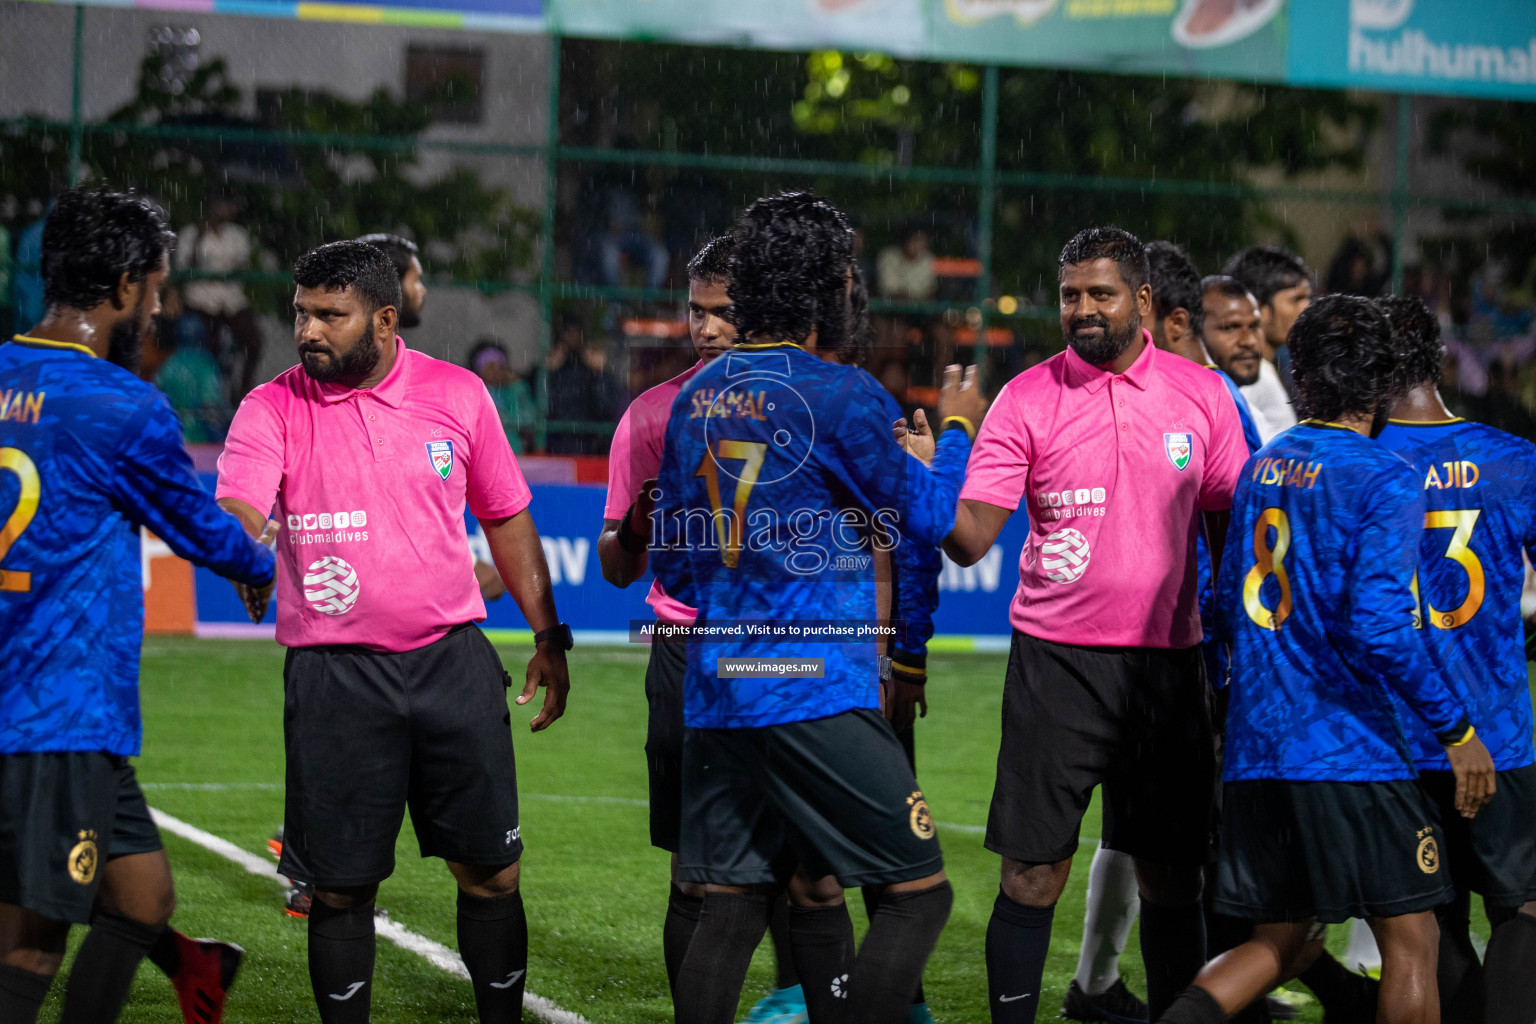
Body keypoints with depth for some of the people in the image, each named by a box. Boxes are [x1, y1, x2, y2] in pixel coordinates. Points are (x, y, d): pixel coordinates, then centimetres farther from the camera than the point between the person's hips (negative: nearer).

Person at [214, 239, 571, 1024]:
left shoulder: (457, 393, 4)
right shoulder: (271, 410, -2)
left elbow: (505, 518, 14)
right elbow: (235, 516, -16)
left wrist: (548, 636, 13)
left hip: (453, 658, 1)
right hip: (334, 674, -1)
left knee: (491, 872, 4)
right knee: (341, 887, 2)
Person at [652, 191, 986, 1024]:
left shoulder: (695, 398, 11)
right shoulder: (840, 395, -9)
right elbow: (927, 518, 2)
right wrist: (955, 431, 19)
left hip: (713, 695, 7)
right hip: (817, 694, -7)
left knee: (730, 906, 10)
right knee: (918, 892, 0)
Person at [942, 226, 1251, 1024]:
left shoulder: (1202, 395, 4)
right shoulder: (1027, 398, -1)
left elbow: (1229, 532, 10)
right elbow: (970, 537, -8)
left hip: (1166, 659, 2)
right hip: (1055, 658, -2)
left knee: (1172, 873, 6)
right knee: (1032, 869, -3)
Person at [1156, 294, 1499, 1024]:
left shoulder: (1260, 467, 11)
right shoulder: (1384, 481, -10)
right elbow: (1379, 625, -20)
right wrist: (1457, 729, -11)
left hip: (1254, 746, 7)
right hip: (1349, 748, -7)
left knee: (1277, 943, 15)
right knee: (1411, 939, 4)